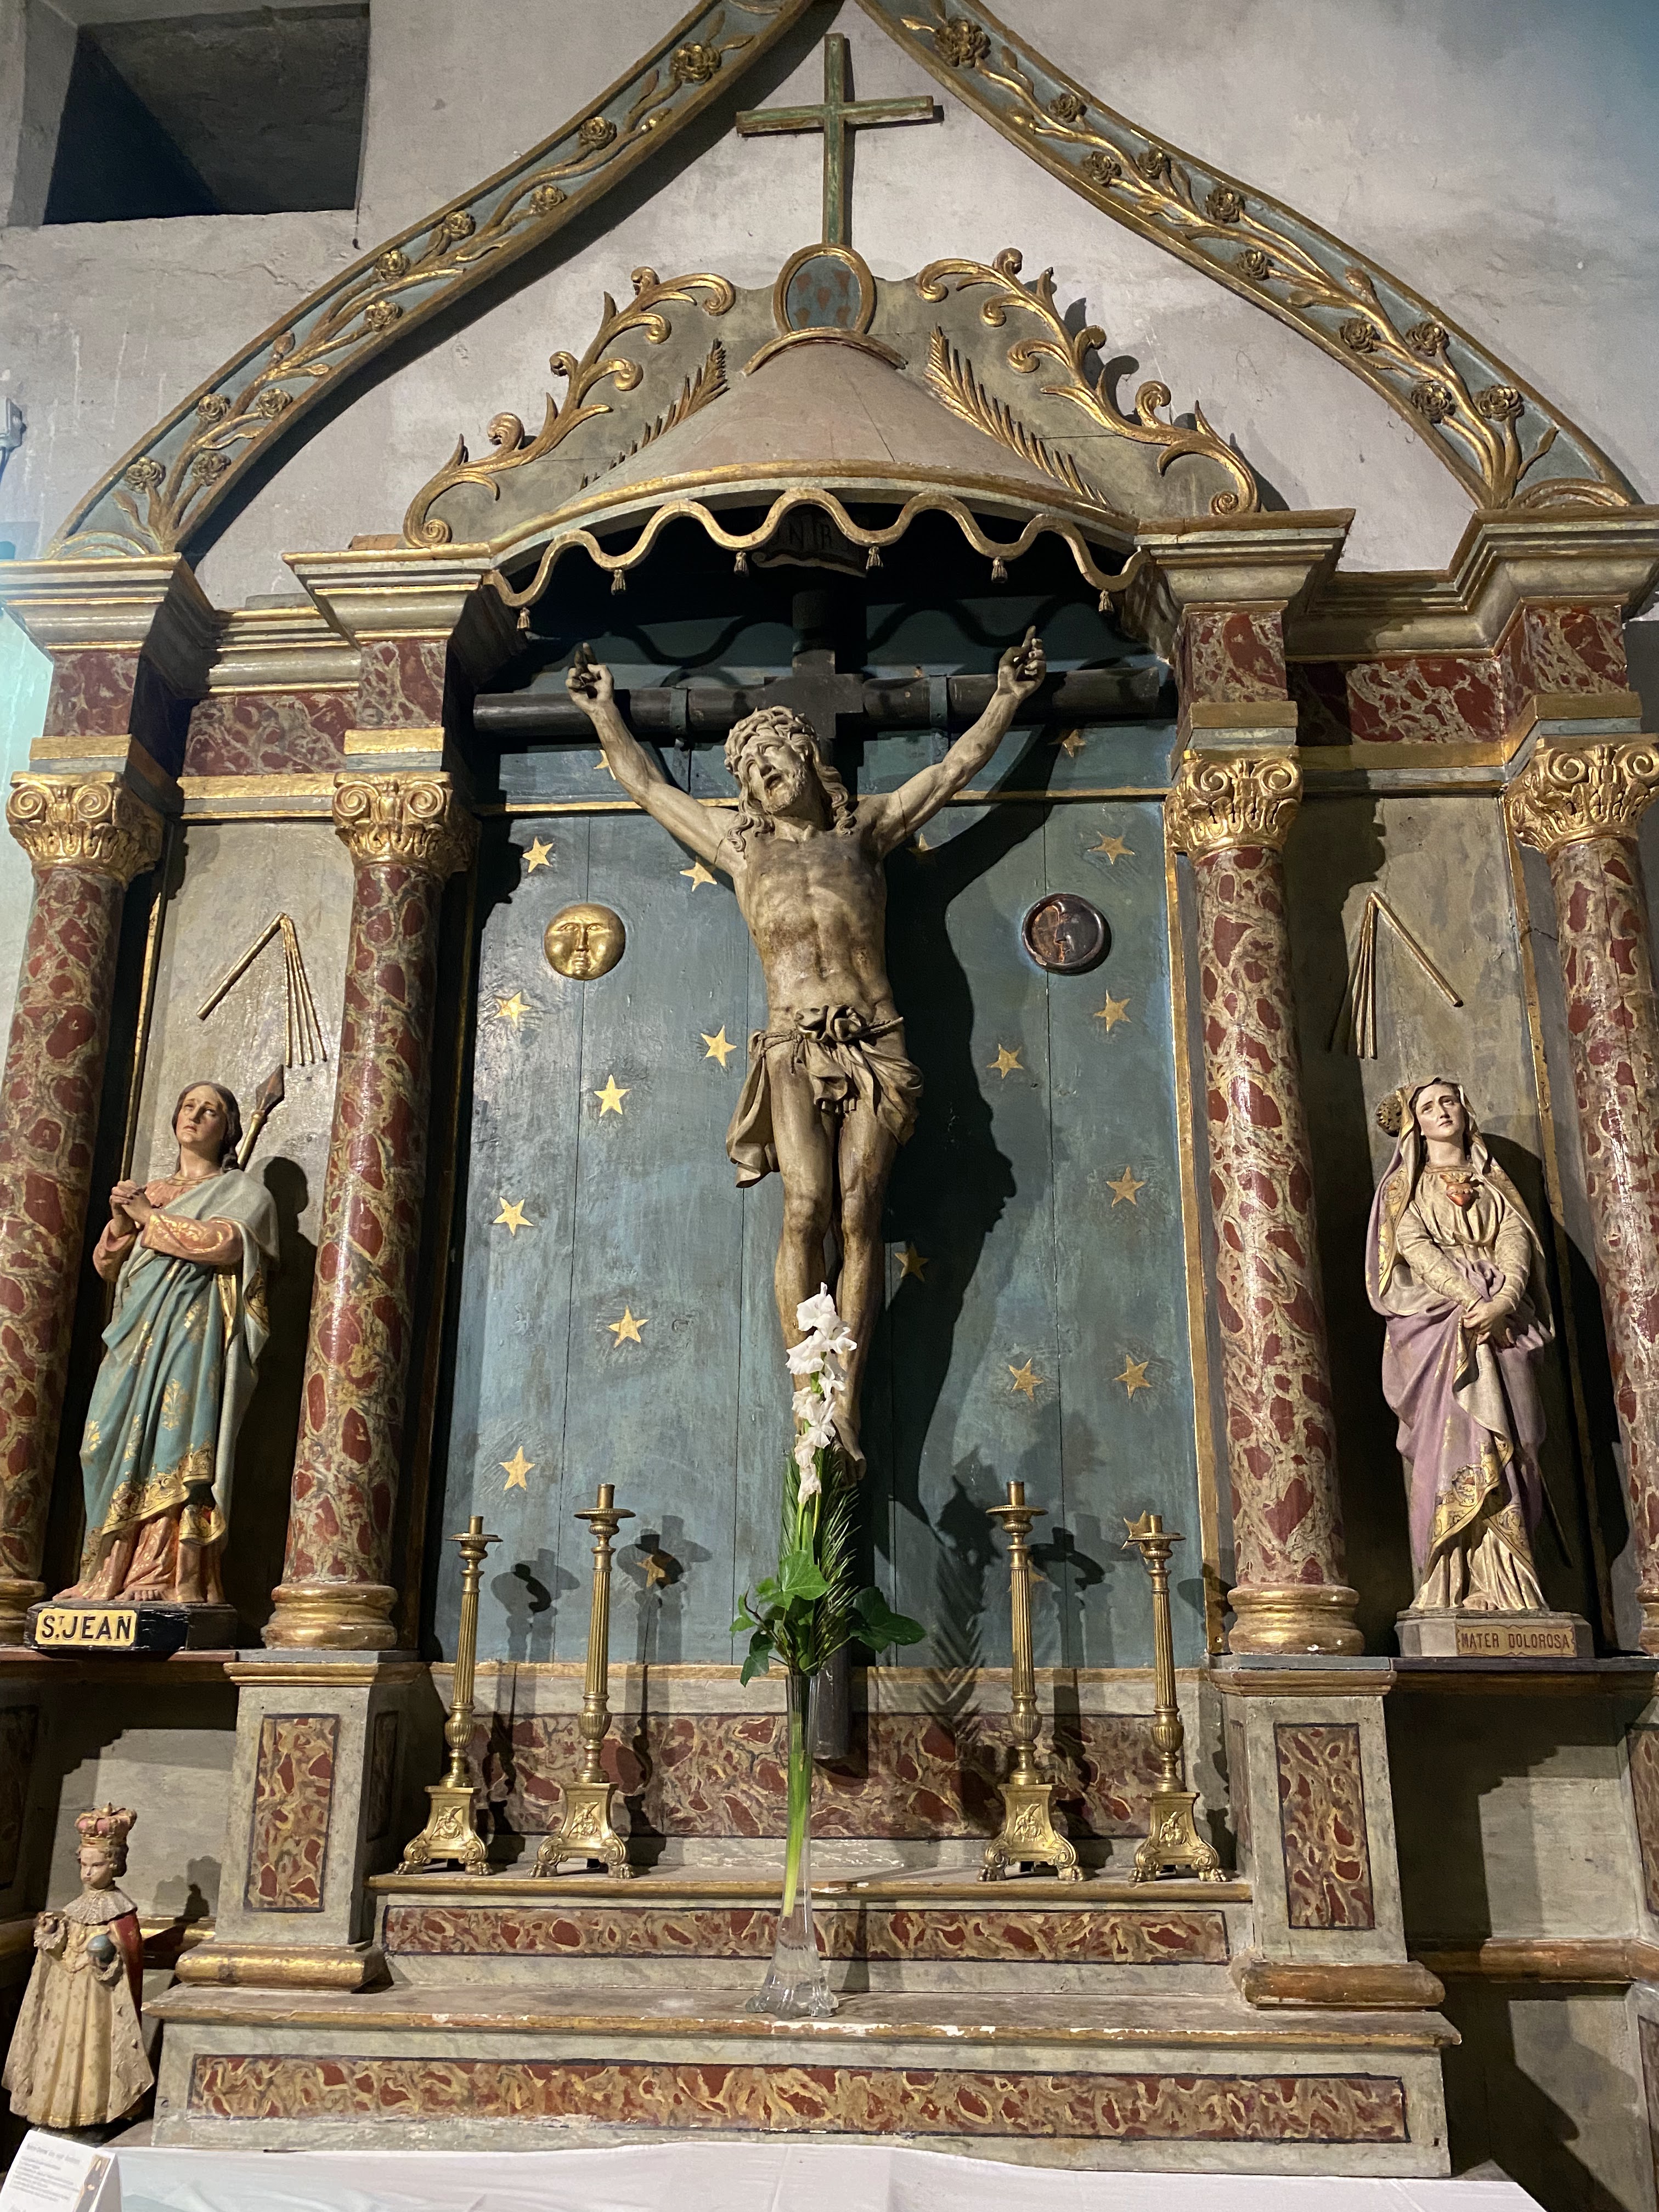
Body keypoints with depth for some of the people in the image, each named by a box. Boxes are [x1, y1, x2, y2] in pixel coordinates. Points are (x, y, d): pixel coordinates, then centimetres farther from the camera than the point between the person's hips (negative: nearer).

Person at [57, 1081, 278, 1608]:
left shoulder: (242, 1191, 11)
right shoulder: (149, 1192, 26)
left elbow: (224, 1242, -10)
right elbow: (106, 1265, 22)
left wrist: (149, 1217, -3)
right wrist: (120, 1222, 2)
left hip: (195, 1330, -5)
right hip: (138, 1333, 6)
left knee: (174, 1442, -17)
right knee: (118, 1441, -7)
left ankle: (168, 1577, -22)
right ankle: (113, 1574, -9)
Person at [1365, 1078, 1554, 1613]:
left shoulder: (1494, 1184, 22)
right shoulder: (1404, 1187, 14)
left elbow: (1517, 1240, 5)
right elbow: (1416, 1247, -3)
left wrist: (1501, 1302, -14)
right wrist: (1470, 1300, -17)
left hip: (1502, 1324, 3)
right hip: (1437, 1322, -3)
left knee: (1504, 1449, -7)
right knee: (1451, 1442, -14)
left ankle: (1507, 1587, -9)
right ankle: (1453, 1586, -17)